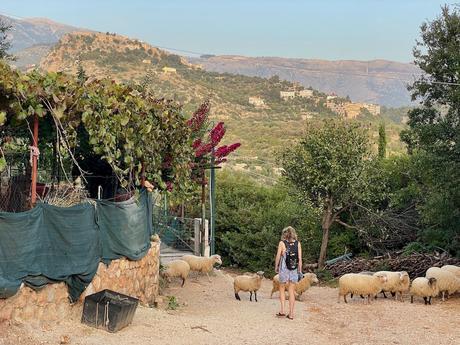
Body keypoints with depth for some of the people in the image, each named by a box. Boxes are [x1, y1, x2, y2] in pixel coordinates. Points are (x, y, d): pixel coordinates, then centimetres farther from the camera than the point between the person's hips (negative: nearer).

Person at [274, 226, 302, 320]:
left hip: (284, 269, -2)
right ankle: (291, 314, 9)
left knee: (282, 289, 15)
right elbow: (300, 258, 0)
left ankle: (282, 310, 5)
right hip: (294, 270, 2)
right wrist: (300, 270, 7)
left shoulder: (282, 243, -5)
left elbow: (278, 256, -4)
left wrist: (276, 267, 10)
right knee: (292, 291, 9)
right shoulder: (298, 244, 1)